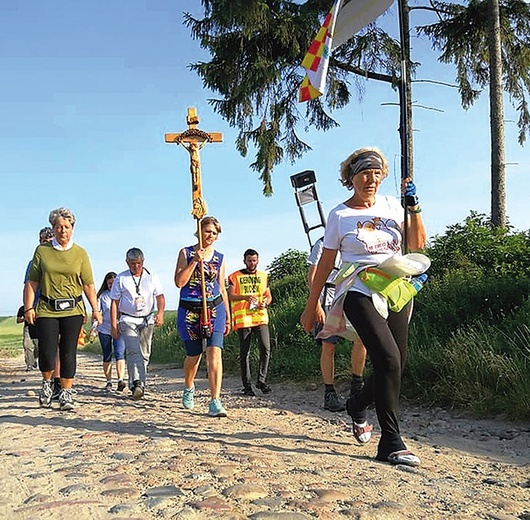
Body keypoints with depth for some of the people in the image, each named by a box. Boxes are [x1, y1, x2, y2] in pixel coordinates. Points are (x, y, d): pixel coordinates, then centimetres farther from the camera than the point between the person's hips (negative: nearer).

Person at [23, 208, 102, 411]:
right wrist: (28, 307, -2)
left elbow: (88, 284, 5)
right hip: (46, 309, 0)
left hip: (73, 310, 0)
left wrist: (95, 309, -1)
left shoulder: (80, 253, 6)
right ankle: (47, 383, 28)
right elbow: (32, 282, 6)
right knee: (47, 354, -3)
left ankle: (66, 394, 15)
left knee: (68, 353, 2)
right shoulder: (41, 250, 5)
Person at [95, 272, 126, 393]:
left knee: (119, 354, -14)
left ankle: (120, 380, -17)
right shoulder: (103, 296, 5)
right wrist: (94, 328, -4)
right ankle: (109, 382, 16)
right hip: (104, 329, 1)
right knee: (107, 357, 7)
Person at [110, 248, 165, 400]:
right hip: (128, 320, -3)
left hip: (147, 320, 3)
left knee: (145, 353, 4)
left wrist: (160, 312, -17)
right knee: (133, 351, -19)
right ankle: (136, 384, -29)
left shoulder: (152, 277, 7)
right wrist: (113, 325, -1)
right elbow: (114, 303, 3)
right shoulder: (121, 278, 2)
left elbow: (160, 296, 3)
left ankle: (140, 384, 14)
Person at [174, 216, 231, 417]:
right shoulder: (186, 253, 2)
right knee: (193, 355, 10)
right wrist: (195, 260, -16)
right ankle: (189, 388, 41)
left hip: (214, 309, 1)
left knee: (214, 352, -13)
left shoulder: (219, 258, 10)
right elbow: (179, 282, -9)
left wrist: (228, 316, 14)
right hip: (190, 310, -1)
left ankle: (215, 402, -11)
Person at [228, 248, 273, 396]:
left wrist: (265, 303, -5)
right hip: (242, 319, -2)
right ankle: (247, 385, 12)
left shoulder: (263, 276, 16)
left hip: (260, 317, 3)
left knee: (266, 349, -9)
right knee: (244, 353, 3)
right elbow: (230, 296, -7)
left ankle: (262, 380, 6)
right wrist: (245, 297, -26)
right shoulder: (235, 276, 4)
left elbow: (269, 296, 19)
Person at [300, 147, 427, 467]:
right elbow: (325, 263, 2)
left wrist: (413, 206, -7)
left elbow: (418, 244, 4)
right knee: (389, 360, -19)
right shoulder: (340, 215, -1)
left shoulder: (391, 205, 9)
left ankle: (357, 406, 37)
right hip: (361, 295, -5)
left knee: (396, 365, 8)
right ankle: (391, 444, -8)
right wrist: (312, 305, 3)